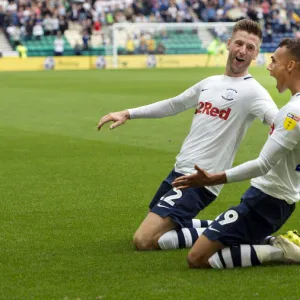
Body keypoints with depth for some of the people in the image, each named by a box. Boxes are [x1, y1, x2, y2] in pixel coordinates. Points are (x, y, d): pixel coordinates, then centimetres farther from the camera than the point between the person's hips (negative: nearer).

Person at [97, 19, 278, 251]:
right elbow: (173, 105, 28)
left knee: (144, 240, -18)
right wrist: (127, 114, 23)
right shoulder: (210, 83, 14)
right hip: (179, 171, 9)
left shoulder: (251, 91, -11)